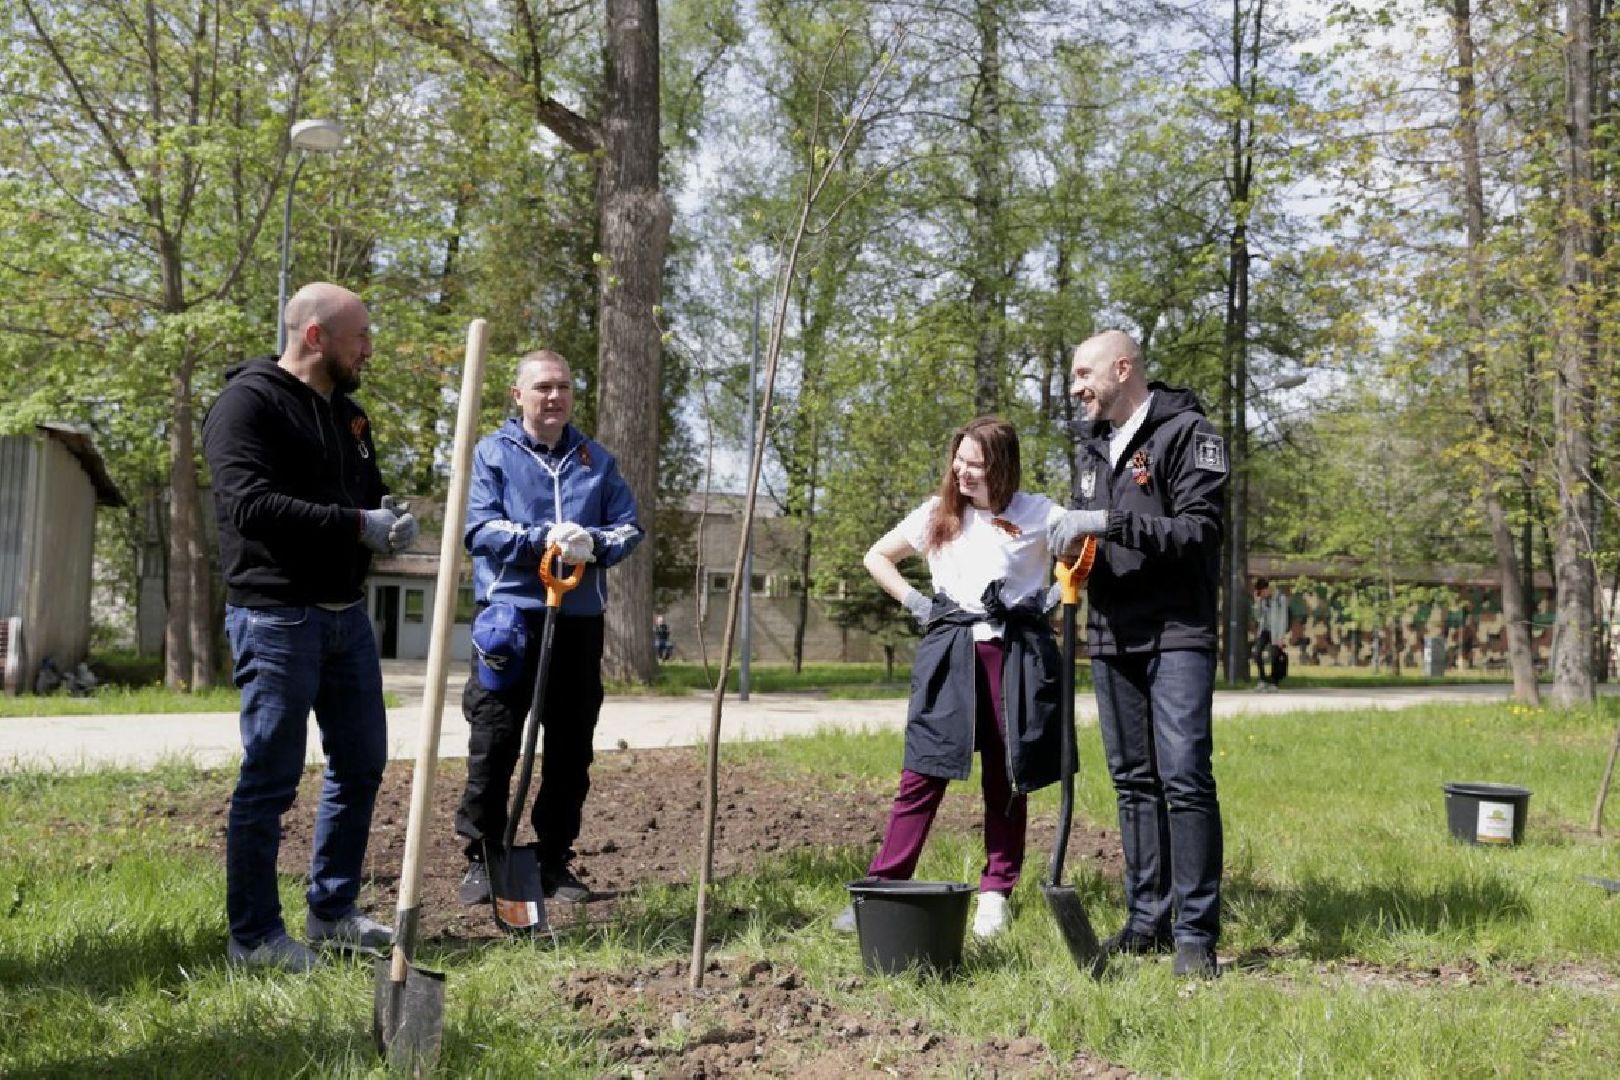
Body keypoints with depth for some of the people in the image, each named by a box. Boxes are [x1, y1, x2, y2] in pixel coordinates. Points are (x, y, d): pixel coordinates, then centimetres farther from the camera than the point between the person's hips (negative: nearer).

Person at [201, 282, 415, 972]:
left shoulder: (347, 413, 17)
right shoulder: (248, 403, -10)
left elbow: (367, 491, 24)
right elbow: (251, 503, -22)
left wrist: (390, 514, -1)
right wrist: (357, 524, -24)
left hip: (345, 613, 9)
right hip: (275, 614, -9)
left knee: (361, 763, 13)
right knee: (270, 778, -4)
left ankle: (332, 911, 26)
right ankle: (254, 935, 7)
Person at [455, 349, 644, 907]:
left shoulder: (596, 459, 13)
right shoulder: (493, 453, 3)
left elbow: (629, 528, 8)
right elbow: (479, 527, -7)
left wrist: (594, 543, -13)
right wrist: (545, 537, -19)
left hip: (580, 619, 3)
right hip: (510, 615, -3)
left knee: (571, 747, 8)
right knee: (493, 744, -1)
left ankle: (555, 860, 18)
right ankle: (481, 858, 9)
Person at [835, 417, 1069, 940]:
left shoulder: (1037, 514, 2)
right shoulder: (936, 514, 10)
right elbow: (876, 557, 19)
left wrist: (1052, 598, -4)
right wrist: (916, 603, 8)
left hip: (1015, 656, -1)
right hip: (950, 655, 1)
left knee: (1006, 781, 5)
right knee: (923, 774, -3)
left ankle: (995, 895, 14)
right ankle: (883, 889, -2)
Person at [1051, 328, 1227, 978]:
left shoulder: (1186, 432, -7)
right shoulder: (1090, 444, 16)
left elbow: (1200, 530, -16)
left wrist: (1110, 522, -24)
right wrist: (1071, 544, 0)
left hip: (1177, 634, -7)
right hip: (1111, 635, 7)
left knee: (1185, 777, -11)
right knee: (1133, 781, 10)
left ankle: (1196, 931, -7)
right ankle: (1148, 919, 17)